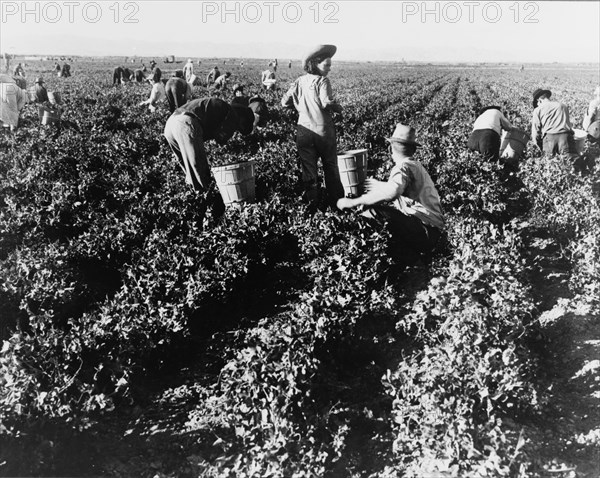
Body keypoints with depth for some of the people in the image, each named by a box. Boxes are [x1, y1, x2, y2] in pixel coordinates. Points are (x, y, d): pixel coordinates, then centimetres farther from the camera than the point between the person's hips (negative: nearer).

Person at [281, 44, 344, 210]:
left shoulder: (299, 81, 4)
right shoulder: (322, 81, -11)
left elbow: (285, 102, 5)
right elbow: (326, 103, -26)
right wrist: (338, 108, -7)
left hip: (304, 131, 4)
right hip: (323, 130, -3)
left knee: (308, 168, 10)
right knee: (330, 167, 12)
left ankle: (312, 201, 12)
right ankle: (335, 200, 20)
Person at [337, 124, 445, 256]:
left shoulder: (404, 167, -14)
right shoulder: (416, 165, 16)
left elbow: (391, 192, -35)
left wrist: (353, 202, -31)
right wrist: (377, 184, 42)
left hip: (426, 231, -10)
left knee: (373, 211, -23)